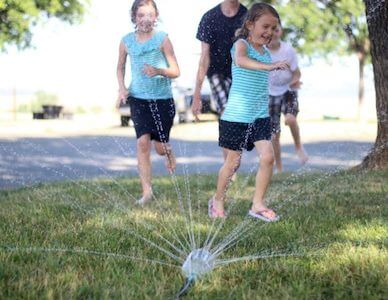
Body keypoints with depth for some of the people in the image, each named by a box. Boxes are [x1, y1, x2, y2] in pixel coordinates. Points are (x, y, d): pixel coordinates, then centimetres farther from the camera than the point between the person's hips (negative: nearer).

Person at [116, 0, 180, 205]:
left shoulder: (162, 39, -8)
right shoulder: (127, 41, 0)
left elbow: (176, 72, -7)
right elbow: (120, 67, 17)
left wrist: (159, 71, -26)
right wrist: (122, 88, 0)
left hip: (163, 99, -1)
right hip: (138, 98, 2)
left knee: (160, 147, 3)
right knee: (143, 142, -13)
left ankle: (169, 154, 42)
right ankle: (146, 190, -5)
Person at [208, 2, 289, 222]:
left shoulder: (266, 52, 10)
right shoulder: (242, 44, -12)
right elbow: (240, 60, -38)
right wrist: (269, 66, -50)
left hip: (261, 115, 6)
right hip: (236, 116, -6)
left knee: (268, 157, -9)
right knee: (233, 162, 5)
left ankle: (258, 205, 3)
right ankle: (218, 201, 27)